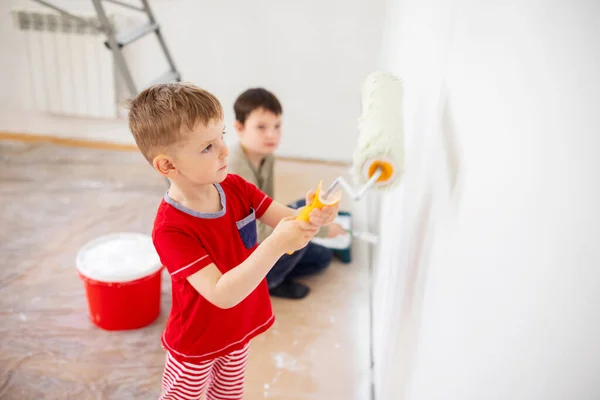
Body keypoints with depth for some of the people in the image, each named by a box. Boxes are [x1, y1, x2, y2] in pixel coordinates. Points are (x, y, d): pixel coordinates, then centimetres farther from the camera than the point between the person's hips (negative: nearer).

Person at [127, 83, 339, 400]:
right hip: (197, 346, -5)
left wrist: (313, 217, -36)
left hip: (240, 330, 5)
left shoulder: (236, 187, -13)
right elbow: (223, 294, -38)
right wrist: (276, 245, -46)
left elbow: (288, 220, -13)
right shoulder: (171, 229, -33)